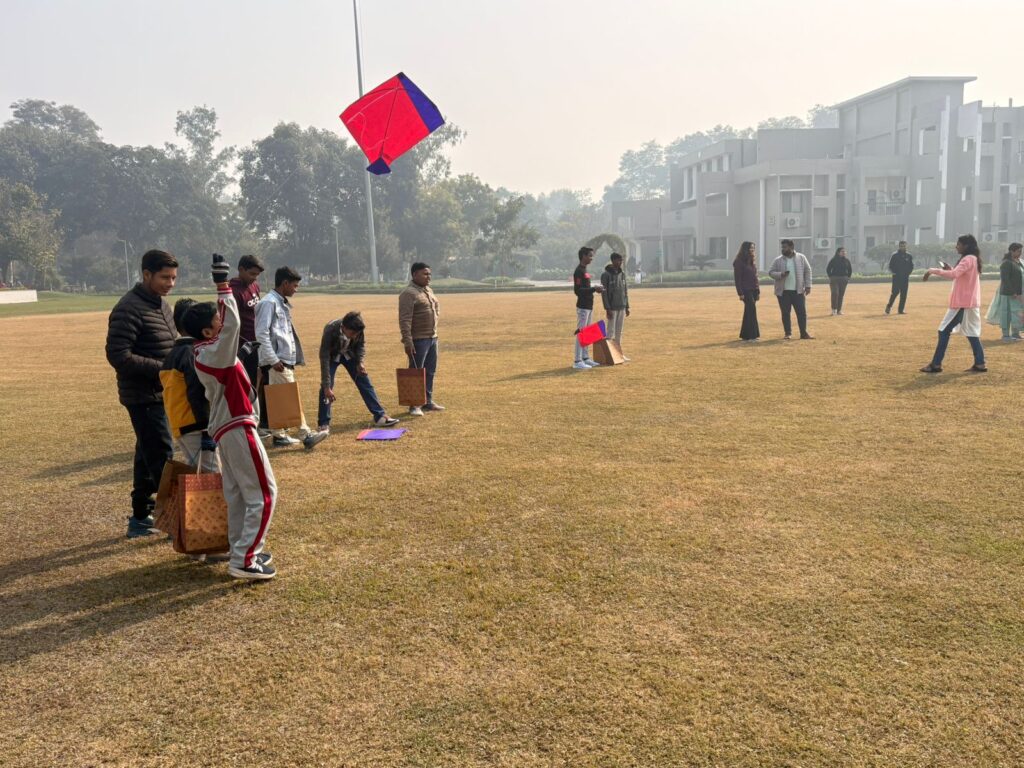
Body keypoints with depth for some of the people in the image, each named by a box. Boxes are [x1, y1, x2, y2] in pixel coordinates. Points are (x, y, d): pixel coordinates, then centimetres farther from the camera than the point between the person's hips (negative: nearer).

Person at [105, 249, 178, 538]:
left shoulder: (162, 306, 13)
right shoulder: (129, 309, -17)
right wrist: (162, 368, -22)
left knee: (148, 455, 16)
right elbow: (118, 356, -22)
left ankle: (141, 517, 26)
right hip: (143, 397, -9)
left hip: (162, 394, 9)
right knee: (162, 458, -6)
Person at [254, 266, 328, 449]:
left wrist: (292, 358, 17)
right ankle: (306, 435, -8)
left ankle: (280, 435, 17)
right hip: (277, 361, -9)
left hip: (285, 360, 9)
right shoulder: (269, 303, -12)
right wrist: (273, 359, -19)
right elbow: (261, 333, -17)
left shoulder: (282, 303, 17)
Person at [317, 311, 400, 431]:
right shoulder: (330, 330, -39)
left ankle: (380, 416, 1)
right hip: (332, 356, -3)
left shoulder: (357, 329, -28)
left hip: (349, 354, 3)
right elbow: (324, 359, -36)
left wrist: (359, 362, -19)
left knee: (365, 383, -3)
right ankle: (323, 424, -5)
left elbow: (361, 344, -4)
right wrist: (327, 386, -37)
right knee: (326, 387, -16)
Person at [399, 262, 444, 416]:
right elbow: (404, 320, -20)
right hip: (418, 340, -9)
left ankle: (428, 401, 25)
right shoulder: (409, 294, -14)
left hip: (432, 338, 9)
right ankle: (414, 405, 2)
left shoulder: (428, 290, 14)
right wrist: (407, 341, -25)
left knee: (430, 371, 14)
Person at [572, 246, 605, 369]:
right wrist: (594, 289, -19)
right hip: (583, 307, -10)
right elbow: (577, 290, -20)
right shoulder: (579, 271, -14)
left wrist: (595, 289, 7)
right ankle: (577, 361, -6)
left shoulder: (584, 270, 16)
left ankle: (585, 358, 19)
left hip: (589, 306, 10)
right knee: (581, 333, -8)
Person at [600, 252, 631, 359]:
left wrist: (627, 307, 10)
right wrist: (607, 308, -17)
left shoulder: (622, 274, 10)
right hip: (612, 308, -6)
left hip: (622, 307, 6)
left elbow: (626, 291, 14)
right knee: (611, 331, -3)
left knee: (619, 331, 10)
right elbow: (604, 292, -12)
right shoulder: (606, 274, -9)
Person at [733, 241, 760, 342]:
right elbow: (737, 279, -12)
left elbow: (755, 277, 19)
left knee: (749, 312, 9)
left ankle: (745, 335, 14)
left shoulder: (752, 262, 16)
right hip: (746, 291, -8)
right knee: (751, 310, -13)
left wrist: (758, 291, 14)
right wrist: (740, 293, -16)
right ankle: (751, 335, -10)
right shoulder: (739, 262, -8)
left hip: (754, 290, 8)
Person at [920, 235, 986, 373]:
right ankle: (979, 364, 10)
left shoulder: (968, 259, -15)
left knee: (944, 331, -7)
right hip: (969, 302, 10)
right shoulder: (973, 259, 16)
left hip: (963, 303, -10)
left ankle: (936, 364, -6)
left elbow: (954, 275, -29)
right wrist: (951, 270, 10)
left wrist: (933, 270, -25)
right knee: (971, 332, 11)